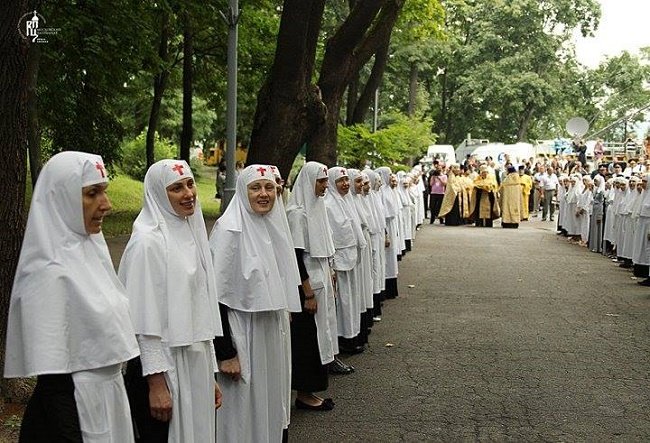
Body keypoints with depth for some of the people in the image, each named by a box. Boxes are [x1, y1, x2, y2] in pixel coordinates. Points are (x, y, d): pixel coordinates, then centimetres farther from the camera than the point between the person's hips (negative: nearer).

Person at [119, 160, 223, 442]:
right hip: (162, 367, -7)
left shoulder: (191, 233, 9)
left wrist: (210, 375, 14)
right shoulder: (148, 241, -14)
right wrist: (156, 384, -17)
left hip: (195, 366, 7)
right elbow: (145, 320, -16)